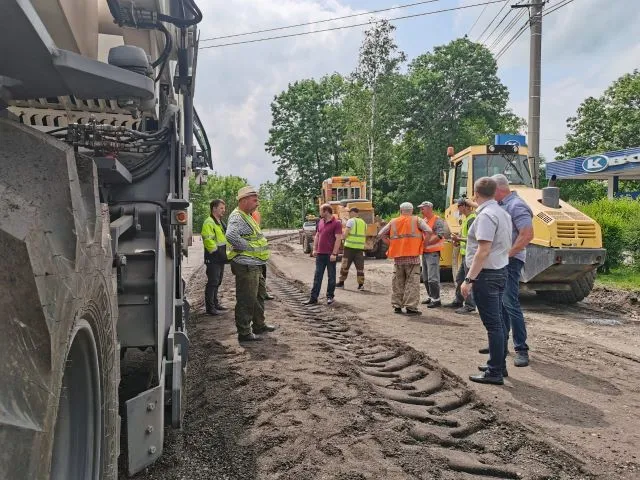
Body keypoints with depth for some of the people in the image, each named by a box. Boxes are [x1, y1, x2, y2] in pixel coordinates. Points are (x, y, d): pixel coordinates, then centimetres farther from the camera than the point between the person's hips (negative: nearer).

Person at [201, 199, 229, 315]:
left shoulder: (220, 222, 18)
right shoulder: (209, 223, -15)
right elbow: (208, 241, -22)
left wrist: (224, 254, 16)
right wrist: (218, 253, -19)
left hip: (220, 258, 10)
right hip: (213, 259, -10)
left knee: (217, 282, 17)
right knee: (212, 282, -5)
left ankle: (215, 303, 29)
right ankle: (210, 307, 1)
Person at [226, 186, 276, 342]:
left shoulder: (247, 216, 18)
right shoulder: (237, 217, -16)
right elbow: (231, 236, -35)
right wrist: (250, 247, -24)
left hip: (255, 265, 11)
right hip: (246, 266, -11)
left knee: (259, 295, 21)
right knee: (246, 300, -4)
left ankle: (259, 325, 35)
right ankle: (244, 332, 4)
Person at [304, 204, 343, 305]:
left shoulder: (336, 223, -10)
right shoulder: (320, 222, 12)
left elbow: (338, 239, -14)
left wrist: (334, 253, -18)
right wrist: (314, 249, 10)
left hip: (330, 254, -6)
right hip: (320, 254, 6)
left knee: (331, 276, 7)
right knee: (317, 276, 7)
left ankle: (330, 297, 18)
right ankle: (313, 297, 11)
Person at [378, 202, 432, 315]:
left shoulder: (393, 222, 8)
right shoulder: (417, 220, 1)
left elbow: (381, 234, 7)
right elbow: (428, 231, -12)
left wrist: (391, 244, 10)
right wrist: (424, 244, -1)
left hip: (397, 256, 3)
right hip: (412, 256, -3)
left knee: (397, 282, 12)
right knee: (412, 282, 1)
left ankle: (397, 305, 18)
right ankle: (410, 307, -2)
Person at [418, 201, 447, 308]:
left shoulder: (437, 221, -9)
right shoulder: (424, 220, 16)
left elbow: (440, 235, -20)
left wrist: (426, 243, -21)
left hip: (433, 252, -9)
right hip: (424, 252, 9)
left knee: (433, 278, -9)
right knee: (425, 277, 14)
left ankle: (436, 299, -3)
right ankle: (431, 297, 25)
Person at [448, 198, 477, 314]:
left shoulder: (471, 219, -16)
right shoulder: (466, 218, 16)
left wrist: (459, 238, -17)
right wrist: (459, 239, 9)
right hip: (465, 253, 10)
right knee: (459, 278, 17)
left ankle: (470, 306, 3)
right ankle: (458, 301, 27)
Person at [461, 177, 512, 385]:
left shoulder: (486, 215, -18)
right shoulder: (502, 213, 12)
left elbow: (483, 251, -25)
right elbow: (506, 246, 16)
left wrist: (469, 279, -24)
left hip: (486, 274, -10)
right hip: (500, 271, 10)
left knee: (492, 324, -4)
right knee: (497, 321, 17)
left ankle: (495, 372, 3)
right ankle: (498, 364, 28)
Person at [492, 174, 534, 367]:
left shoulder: (516, 205, -14)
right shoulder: (501, 206, 15)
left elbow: (527, 235, -22)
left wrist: (507, 254, -21)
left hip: (510, 261, -10)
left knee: (510, 304, -11)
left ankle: (521, 349, -4)